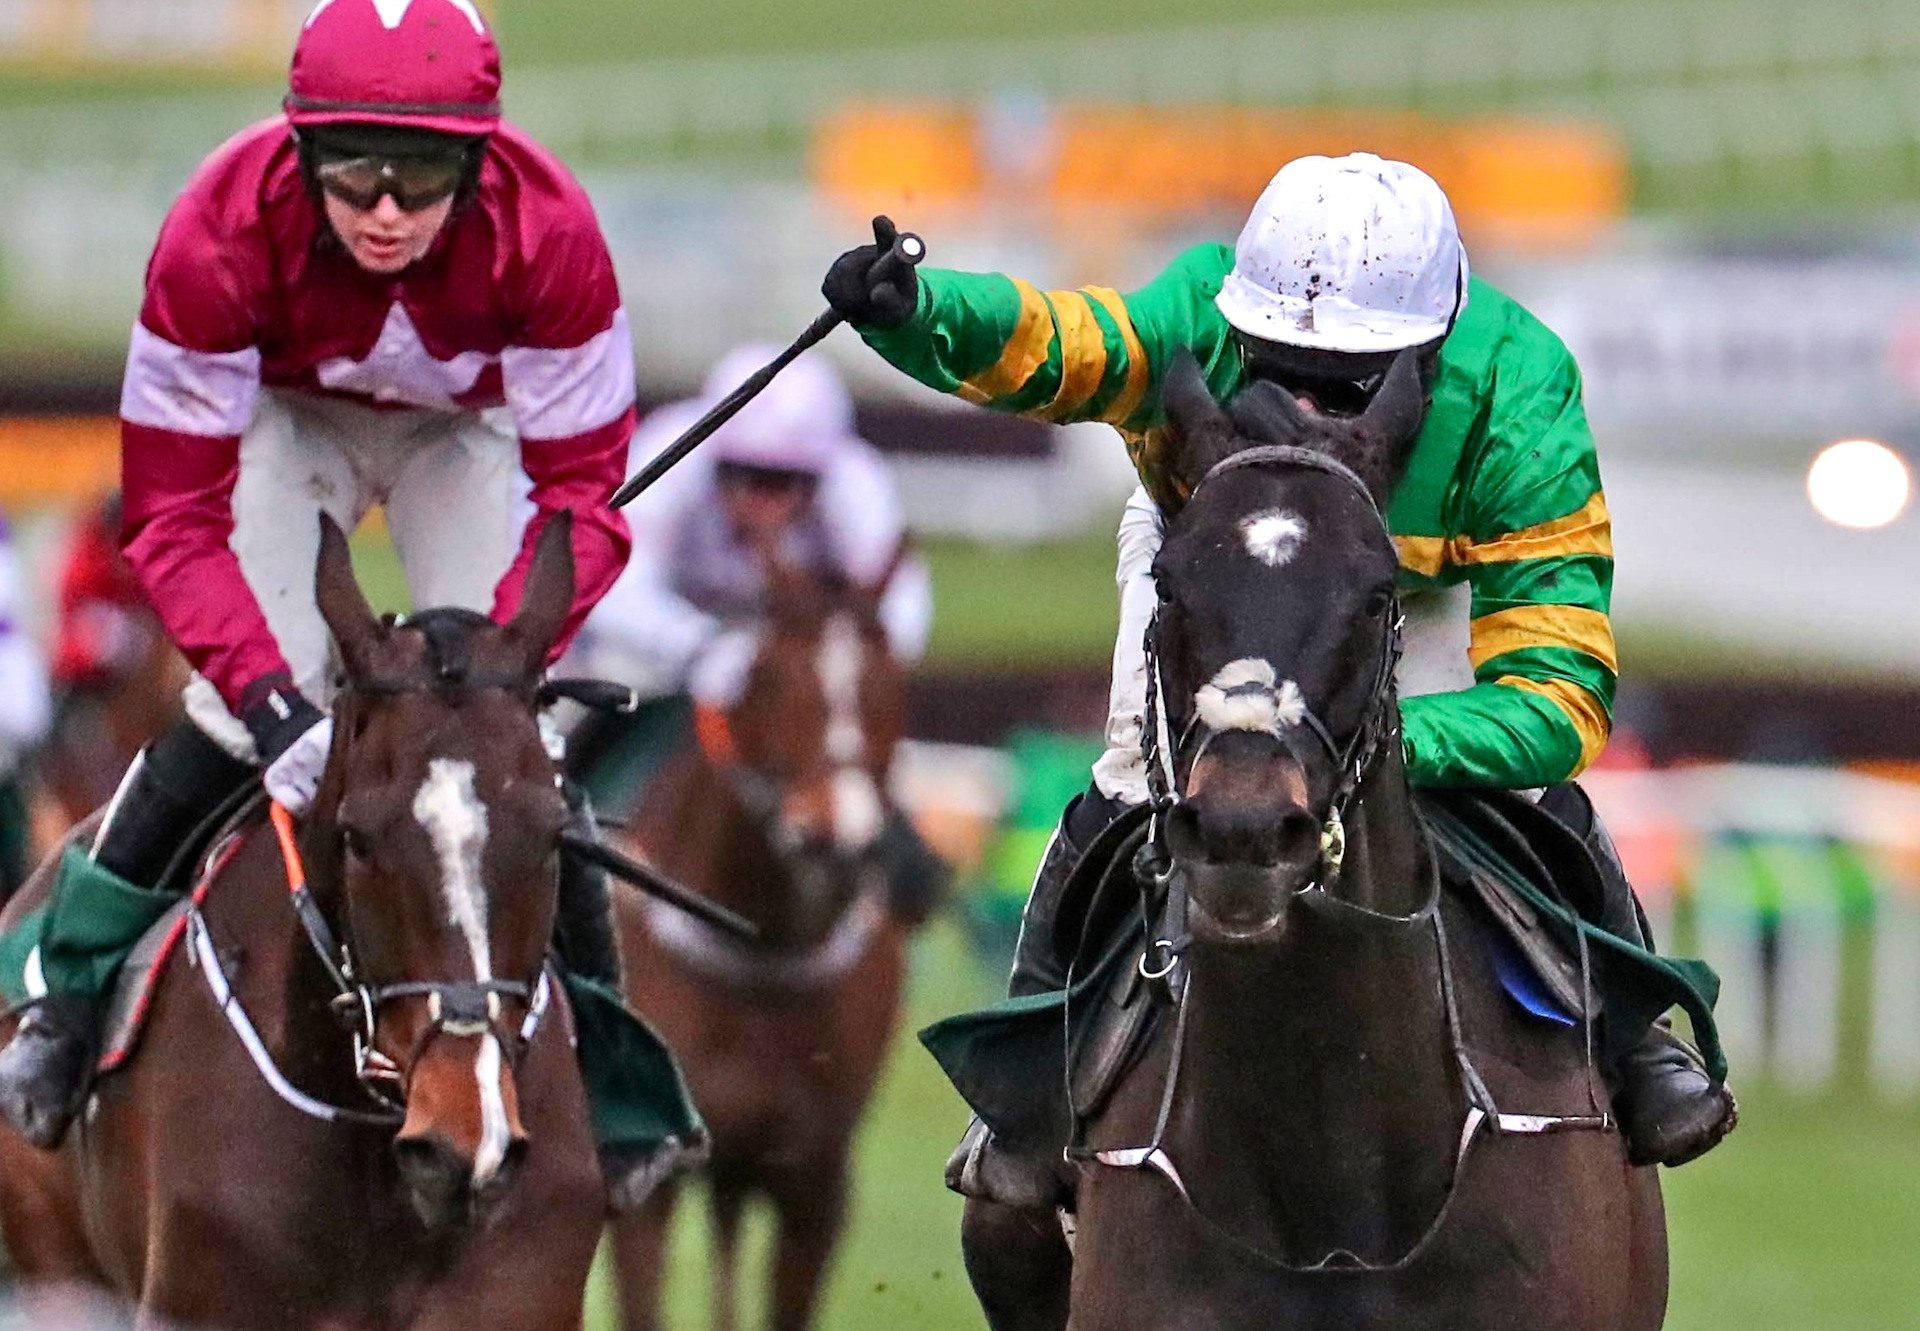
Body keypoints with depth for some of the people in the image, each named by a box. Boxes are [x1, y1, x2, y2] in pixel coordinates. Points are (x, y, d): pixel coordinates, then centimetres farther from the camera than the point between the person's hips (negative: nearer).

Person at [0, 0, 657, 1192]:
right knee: (239, 708, -17)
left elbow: (583, 493, -30)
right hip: (286, 415, 0)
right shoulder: (222, 233, -38)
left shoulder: (547, 234, -37)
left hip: (467, 427, 0)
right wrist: (269, 691, -46)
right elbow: (172, 512, -32)